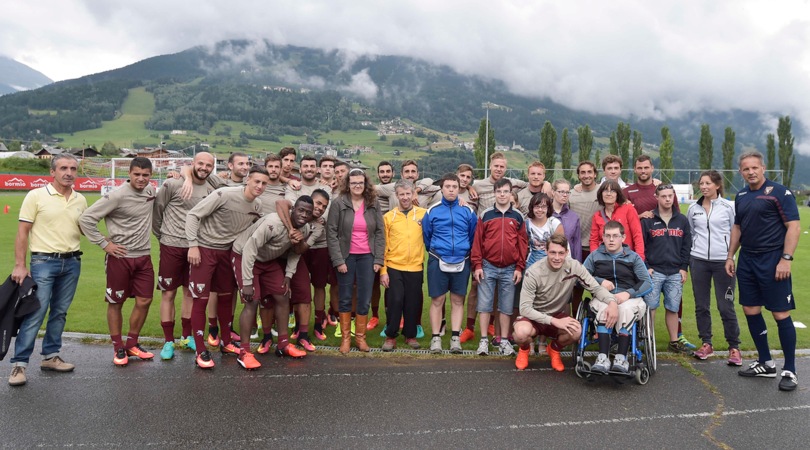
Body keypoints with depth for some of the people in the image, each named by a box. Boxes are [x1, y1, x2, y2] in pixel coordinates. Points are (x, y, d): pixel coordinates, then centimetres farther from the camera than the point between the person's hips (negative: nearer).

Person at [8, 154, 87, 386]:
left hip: (72, 263, 5)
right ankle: (19, 364, 2)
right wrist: (19, 265, -10)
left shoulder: (81, 200, 7)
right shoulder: (36, 196, -5)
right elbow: (22, 232, -6)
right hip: (43, 262, -4)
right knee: (35, 313, -7)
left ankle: (50, 356, 22)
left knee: (59, 312, 11)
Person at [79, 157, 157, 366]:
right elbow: (86, 219, -13)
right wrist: (104, 244, -11)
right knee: (116, 303, 7)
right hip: (120, 257, -5)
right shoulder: (117, 196, -15)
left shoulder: (150, 190, 3)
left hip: (143, 256, 5)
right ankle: (118, 348, 20)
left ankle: (132, 344, 24)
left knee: (144, 301, 6)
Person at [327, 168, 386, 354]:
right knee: (345, 299, 8)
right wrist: (338, 260, -12)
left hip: (367, 257, 2)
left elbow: (380, 232, 4)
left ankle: (360, 336, 19)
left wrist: (378, 259, -2)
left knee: (365, 299, 4)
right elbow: (331, 232, -7)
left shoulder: (373, 204, 3)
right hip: (346, 257, -2)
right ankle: (345, 337, 19)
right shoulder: (338, 203, -5)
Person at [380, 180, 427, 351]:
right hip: (393, 268, -1)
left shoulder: (423, 214, 4)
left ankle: (410, 335, 24)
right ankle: (390, 336, 13)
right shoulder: (389, 217, 3)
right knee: (395, 302, -2)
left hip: (415, 268, 1)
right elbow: (383, 245, 2)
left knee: (413, 304, 8)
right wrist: (383, 270, -3)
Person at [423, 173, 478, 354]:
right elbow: (426, 236, 11)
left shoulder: (468, 211, 3)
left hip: (461, 262, 1)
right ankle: (436, 337, 10)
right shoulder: (432, 211, 0)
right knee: (437, 300, 2)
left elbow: (473, 236, 13)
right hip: (438, 262, -1)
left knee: (458, 300, 7)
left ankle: (455, 337, 13)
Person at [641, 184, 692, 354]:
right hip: (654, 271, -2)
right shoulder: (648, 220, 1)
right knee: (650, 307, -2)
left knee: (673, 308, 7)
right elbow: (641, 245, -1)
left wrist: (684, 268, 4)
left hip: (675, 273, 3)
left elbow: (686, 246, 10)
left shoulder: (682, 220, 10)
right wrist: (646, 267, -7)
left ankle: (674, 342, 18)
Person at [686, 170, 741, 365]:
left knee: (726, 306, -3)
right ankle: (706, 344, 19)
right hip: (699, 261, 3)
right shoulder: (693, 209, 8)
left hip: (723, 261, -3)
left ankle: (734, 347, 9)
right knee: (701, 305, 7)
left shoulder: (728, 207, 0)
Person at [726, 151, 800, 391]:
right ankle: (765, 363, 23)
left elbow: (793, 226, -12)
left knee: (781, 314, -4)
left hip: (772, 261, -7)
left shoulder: (779, 192, -8)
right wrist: (730, 256, 15)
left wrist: (786, 259, -18)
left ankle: (790, 370, 8)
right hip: (747, 260, 7)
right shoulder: (741, 196, 12)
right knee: (751, 310, 10)